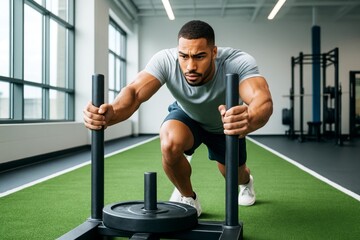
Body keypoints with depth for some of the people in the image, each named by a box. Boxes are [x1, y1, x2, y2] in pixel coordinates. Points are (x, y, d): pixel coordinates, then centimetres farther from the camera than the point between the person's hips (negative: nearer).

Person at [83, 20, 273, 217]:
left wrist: (250, 118, -81)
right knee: (170, 144, -32)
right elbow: (135, 91, -49)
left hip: (226, 124, 1)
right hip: (187, 116, 0)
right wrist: (112, 112, -72)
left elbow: (263, 99, -57)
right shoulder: (166, 60, -36)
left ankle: (245, 180, 52)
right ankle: (188, 199, -1)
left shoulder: (238, 63, -40)